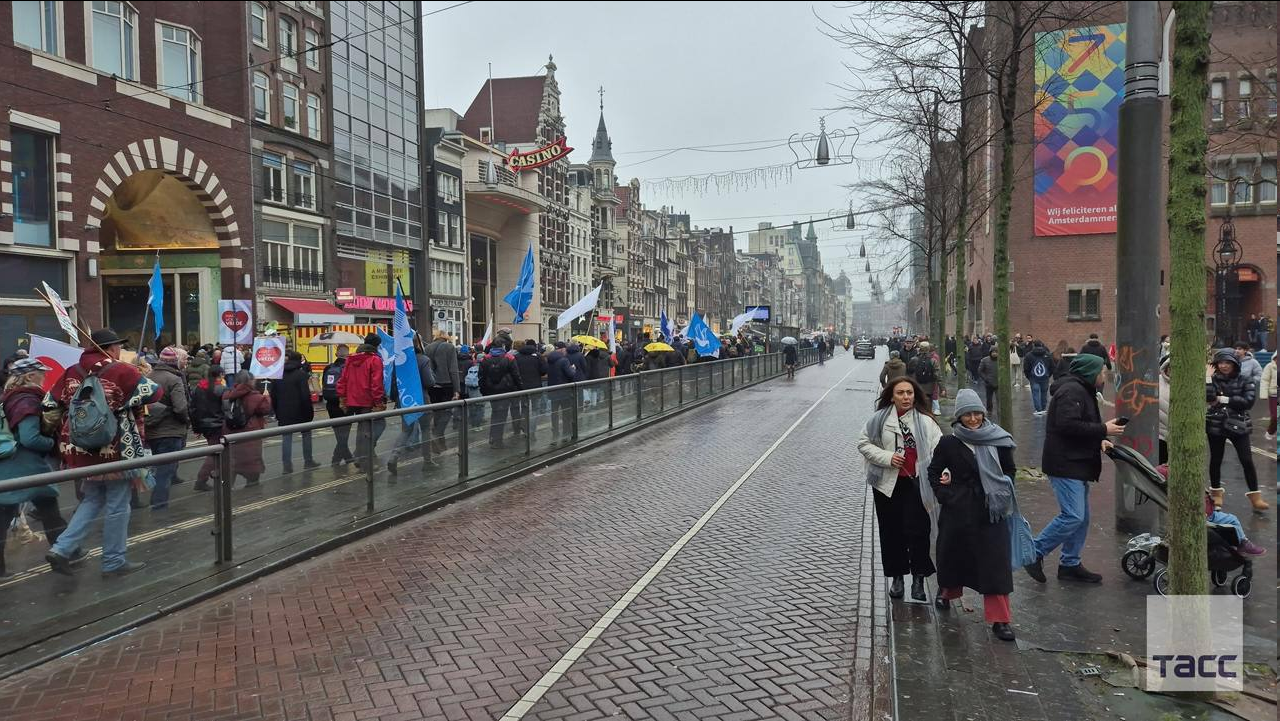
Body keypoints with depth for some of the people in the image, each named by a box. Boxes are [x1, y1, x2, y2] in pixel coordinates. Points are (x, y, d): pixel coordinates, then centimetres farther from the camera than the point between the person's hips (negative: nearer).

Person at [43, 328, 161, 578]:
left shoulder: (72, 373, 5)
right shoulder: (121, 371, -12)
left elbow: (49, 407, 6)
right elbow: (155, 392, -10)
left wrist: (67, 429, 21)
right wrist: (139, 377, 9)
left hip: (82, 450, 6)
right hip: (116, 452, -6)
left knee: (92, 500, 22)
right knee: (117, 506, 6)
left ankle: (61, 549, 10)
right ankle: (114, 562, 14)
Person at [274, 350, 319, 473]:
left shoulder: (278, 375, 6)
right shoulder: (301, 374, -11)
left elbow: (273, 395, 9)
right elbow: (305, 395, -16)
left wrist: (277, 412, 16)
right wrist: (310, 411, -9)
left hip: (284, 413, 4)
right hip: (300, 412, -4)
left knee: (286, 438, 5)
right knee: (306, 435, 13)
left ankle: (287, 466, 1)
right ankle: (308, 462, 19)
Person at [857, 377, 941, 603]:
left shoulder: (925, 421, -2)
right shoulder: (880, 419, 0)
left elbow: (939, 448, -8)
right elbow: (864, 444, 5)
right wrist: (887, 457, -9)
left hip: (915, 484, -1)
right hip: (887, 484, 2)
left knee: (917, 531, -6)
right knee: (891, 532, 10)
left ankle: (918, 578, 11)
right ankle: (896, 576, 27)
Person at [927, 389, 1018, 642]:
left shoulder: (998, 441, 0)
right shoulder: (948, 443, -2)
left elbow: (1010, 472, 11)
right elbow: (934, 472, 7)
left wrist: (1000, 493, -1)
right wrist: (945, 494, -4)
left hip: (991, 511, 0)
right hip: (958, 510, 0)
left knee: (995, 563, -4)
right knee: (953, 553, 16)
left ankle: (1000, 619, 2)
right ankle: (946, 590, 46)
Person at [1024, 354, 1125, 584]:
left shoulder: (1082, 391, 21)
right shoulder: (1071, 391, -15)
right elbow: (1068, 425, -26)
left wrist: (1099, 440, 8)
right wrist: (1103, 430, -18)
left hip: (1077, 464, 11)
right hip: (1065, 464, -11)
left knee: (1081, 517, 13)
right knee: (1073, 516, -14)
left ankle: (1070, 564, 20)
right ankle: (1035, 553, -3)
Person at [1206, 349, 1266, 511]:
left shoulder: (1245, 381, -1)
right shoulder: (1213, 379, 0)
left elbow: (1249, 401, -14)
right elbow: (1208, 397, -17)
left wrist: (1223, 399, -14)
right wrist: (1207, 378, -22)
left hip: (1238, 425, -1)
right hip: (1216, 425, 1)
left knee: (1247, 461, -4)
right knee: (1216, 460, 9)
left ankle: (1255, 497, 4)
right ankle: (1216, 494, 25)